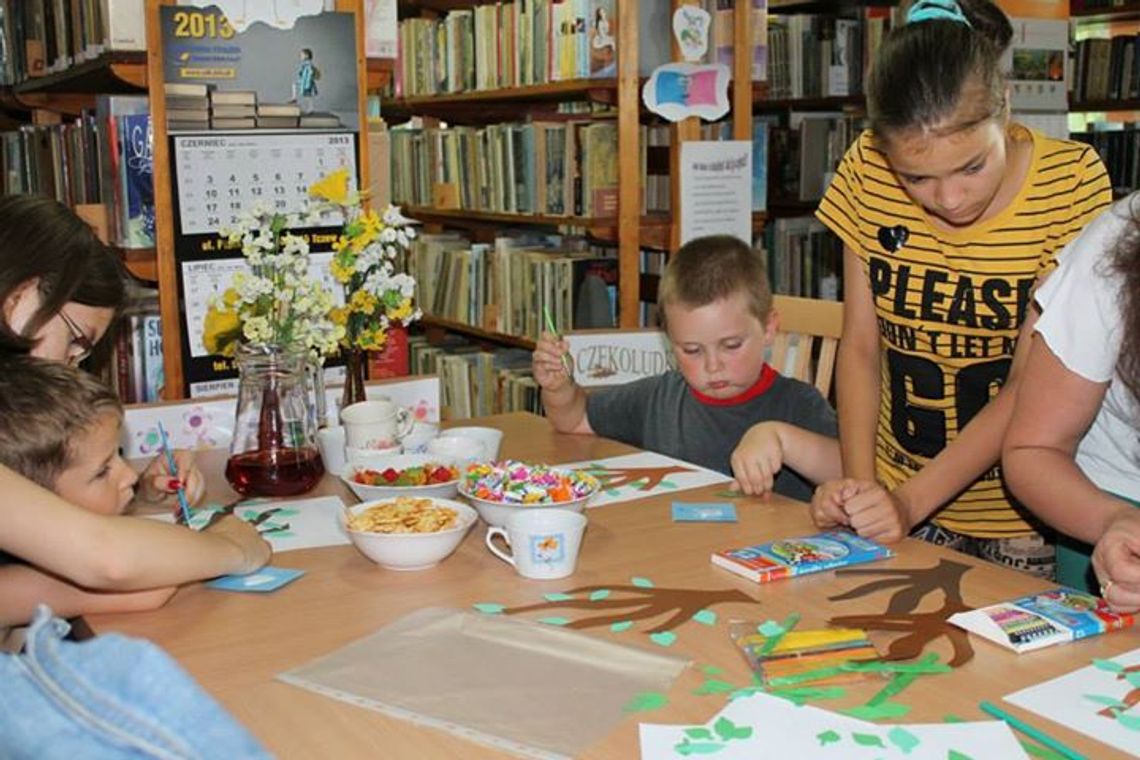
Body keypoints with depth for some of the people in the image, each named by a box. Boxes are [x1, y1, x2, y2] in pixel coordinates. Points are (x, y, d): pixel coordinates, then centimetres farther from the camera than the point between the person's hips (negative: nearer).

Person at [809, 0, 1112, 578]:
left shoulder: (1071, 181, -16)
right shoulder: (866, 173, -8)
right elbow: (860, 345, -4)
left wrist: (911, 501, -24)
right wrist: (859, 484, -16)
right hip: (898, 494, 2)